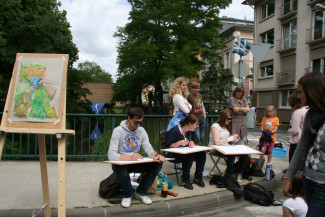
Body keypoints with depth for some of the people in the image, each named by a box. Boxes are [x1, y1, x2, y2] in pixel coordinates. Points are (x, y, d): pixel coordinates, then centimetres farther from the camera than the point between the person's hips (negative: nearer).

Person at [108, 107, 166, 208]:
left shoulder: (141, 131, 0)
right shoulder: (118, 131, -15)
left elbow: (148, 148, -6)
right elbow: (111, 155, -25)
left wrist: (155, 155, -31)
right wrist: (129, 157, -43)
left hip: (135, 163, 4)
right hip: (120, 163, -4)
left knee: (157, 164, -18)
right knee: (119, 167, -40)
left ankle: (141, 192, -1)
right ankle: (128, 194, -9)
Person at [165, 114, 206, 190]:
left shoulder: (191, 131, 7)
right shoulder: (174, 131, -17)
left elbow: (195, 142, 16)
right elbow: (169, 146, -17)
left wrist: (192, 143, -8)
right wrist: (179, 143, -32)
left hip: (187, 152, 7)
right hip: (174, 155, -7)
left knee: (202, 153, -19)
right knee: (189, 155, -37)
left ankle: (198, 177, -6)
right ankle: (185, 179, -20)